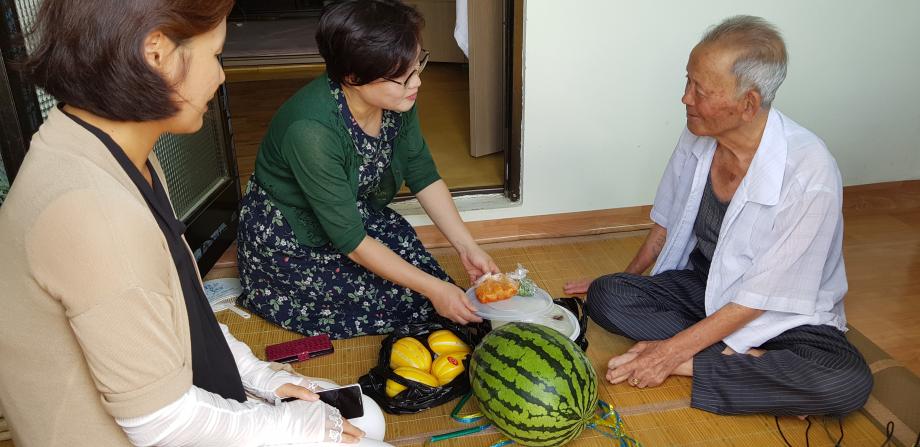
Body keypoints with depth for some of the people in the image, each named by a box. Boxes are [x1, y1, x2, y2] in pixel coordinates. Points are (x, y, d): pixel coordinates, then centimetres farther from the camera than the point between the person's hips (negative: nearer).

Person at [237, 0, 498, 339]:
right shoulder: (311, 131, -37)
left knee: (436, 291, -4)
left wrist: (467, 247, -11)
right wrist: (433, 288, -27)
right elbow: (350, 240, -30)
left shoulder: (397, 99, -17)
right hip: (290, 238, -6)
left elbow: (423, 175, -4)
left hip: (360, 212, 6)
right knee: (417, 303, -9)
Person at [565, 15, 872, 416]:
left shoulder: (809, 173, -27)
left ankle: (685, 365, -21)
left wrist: (671, 353, -23)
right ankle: (746, 361, -17)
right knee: (605, 296, -18)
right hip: (703, 284, 5)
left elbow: (759, 297, -23)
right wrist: (625, 278, 14)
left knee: (848, 381, -32)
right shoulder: (698, 138, -11)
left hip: (781, 312, -4)